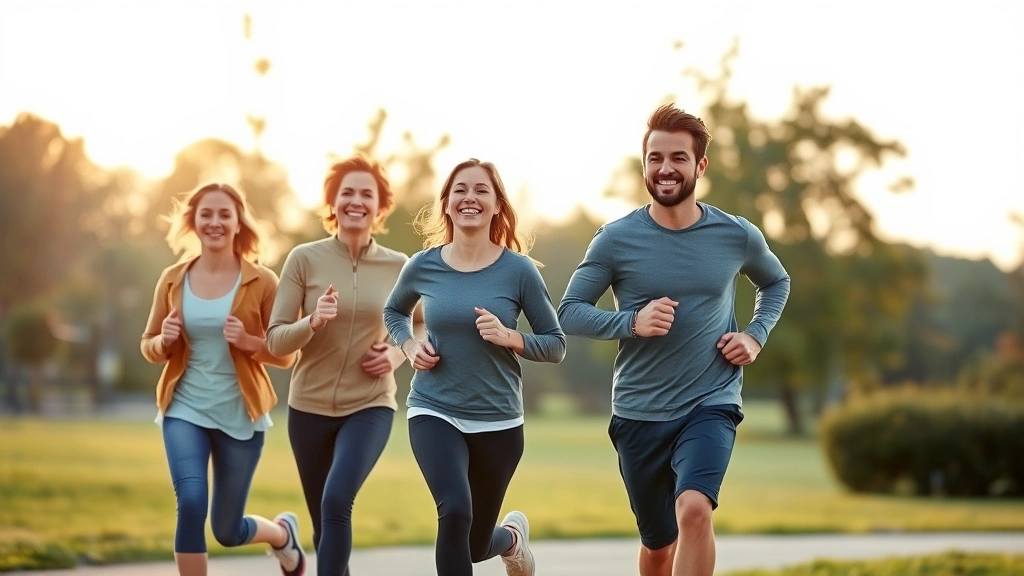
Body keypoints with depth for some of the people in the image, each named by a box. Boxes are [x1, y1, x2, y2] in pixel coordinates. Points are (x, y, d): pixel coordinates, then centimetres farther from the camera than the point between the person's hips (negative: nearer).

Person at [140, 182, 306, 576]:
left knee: (227, 531, 10)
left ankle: (282, 533, 46)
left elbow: (286, 355, -5)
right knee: (190, 504, -21)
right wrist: (164, 340, -14)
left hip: (240, 415, -1)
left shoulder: (262, 282, -8)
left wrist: (248, 342, -23)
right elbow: (149, 347, 9)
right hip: (185, 410, 1)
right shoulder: (173, 279, 0)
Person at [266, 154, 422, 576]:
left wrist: (398, 355, -6)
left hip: (370, 407, -1)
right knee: (325, 522, 12)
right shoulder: (304, 259, -6)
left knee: (337, 502, -25)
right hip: (310, 407, 1)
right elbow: (275, 341, -6)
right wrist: (313, 322, -26)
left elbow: (421, 326, 14)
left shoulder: (398, 266, -3)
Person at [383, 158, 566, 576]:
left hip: (498, 420, 0)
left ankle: (512, 535, 49)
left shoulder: (518, 269, -9)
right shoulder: (423, 266, -4)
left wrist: (508, 337, -20)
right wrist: (410, 345, -2)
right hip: (434, 412, 0)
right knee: (454, 511, -28)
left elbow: (556, 345, -3)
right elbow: (394, 311, 18)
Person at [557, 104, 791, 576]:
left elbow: (777, 283, 19)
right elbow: (569, 312, -3)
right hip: (638, 413, 1)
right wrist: (632, 322, -20)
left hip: (711, 406, -1)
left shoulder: (737, 236, -2)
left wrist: (756, 335, 1)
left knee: (694, 510, -28)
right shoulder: (616, 239, -6)